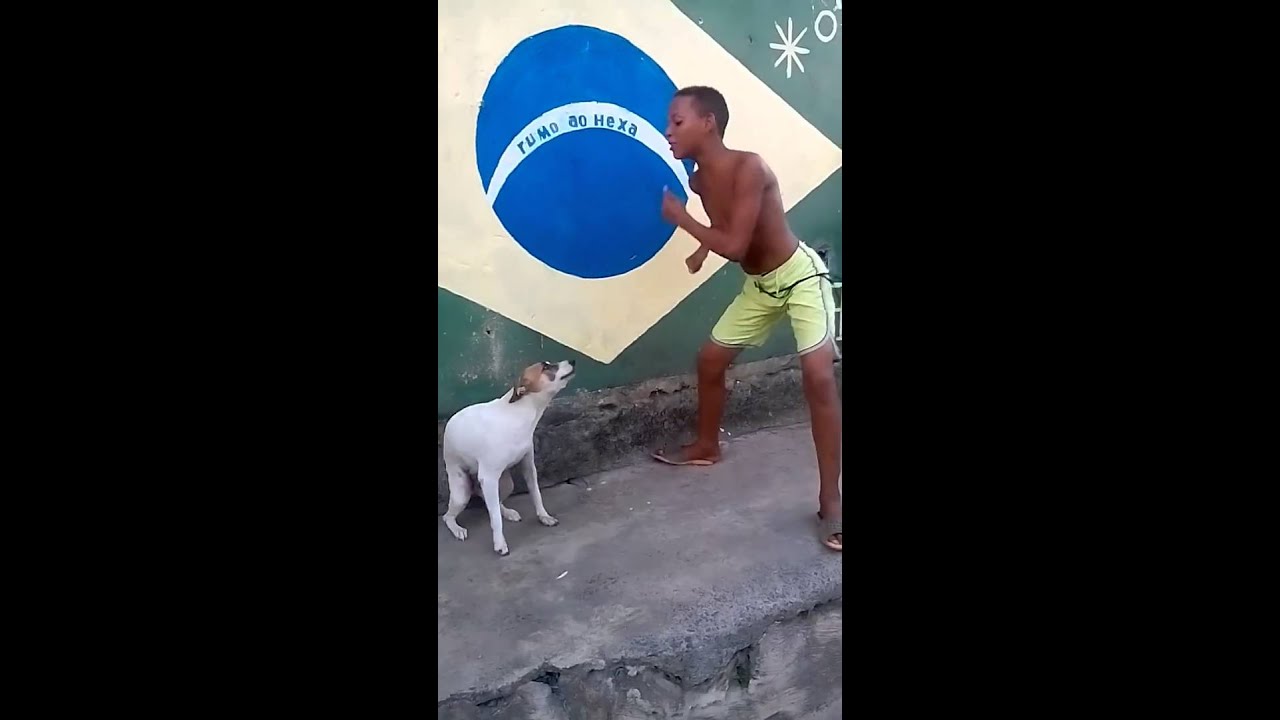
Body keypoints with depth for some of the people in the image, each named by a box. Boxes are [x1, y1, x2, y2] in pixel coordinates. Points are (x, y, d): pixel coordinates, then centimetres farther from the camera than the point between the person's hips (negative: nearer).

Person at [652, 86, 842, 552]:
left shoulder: (748, 167, -27)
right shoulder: (699, 180, -4)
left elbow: (735, 246, -30)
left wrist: (680, 219, -19)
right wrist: (703, 247, 1)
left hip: (799, 276, -8)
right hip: (758, 286, 8)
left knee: (819, 376, -20)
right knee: (710, 360, 12)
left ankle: (830, 501, -15)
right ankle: (707, 446, 36)